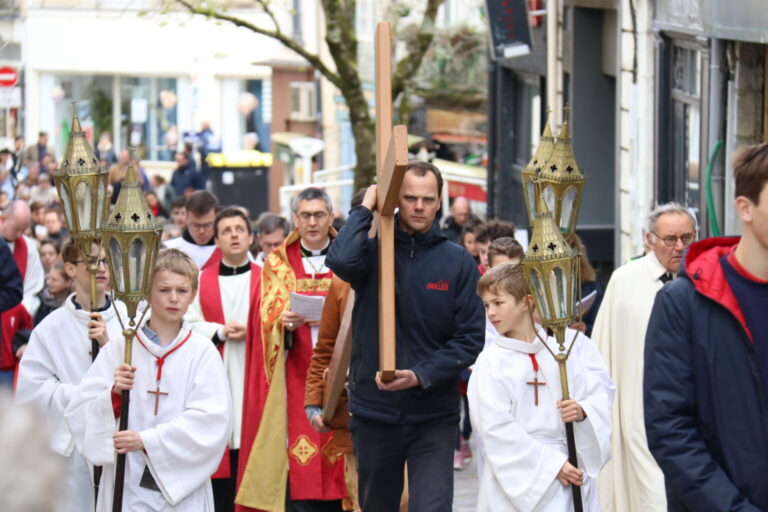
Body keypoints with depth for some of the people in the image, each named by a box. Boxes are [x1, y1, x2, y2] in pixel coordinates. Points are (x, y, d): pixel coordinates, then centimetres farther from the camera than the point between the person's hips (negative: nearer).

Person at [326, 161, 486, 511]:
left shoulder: (458, 262, 0)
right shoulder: (372, 251, 0)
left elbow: (470, 337, -2)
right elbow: (341, 260, -25)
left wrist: (421, 375, -15)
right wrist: (365, 209, -9)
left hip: (434, 416, -1)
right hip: (374, 412, 2)